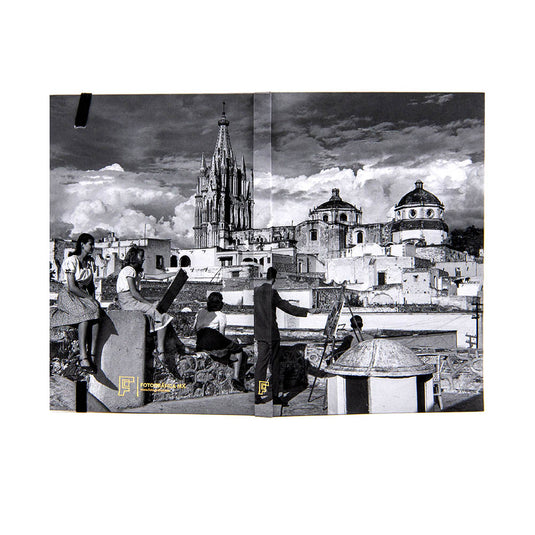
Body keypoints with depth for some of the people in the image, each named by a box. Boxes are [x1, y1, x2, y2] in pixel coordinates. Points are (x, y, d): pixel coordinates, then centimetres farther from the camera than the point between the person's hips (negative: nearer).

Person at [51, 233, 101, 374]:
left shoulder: (91, 261, 14)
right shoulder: (71, 261, -9)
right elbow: (72, 287, -15)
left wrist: (93, 298, 2)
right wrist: (89, 298, -15)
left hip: (84, 295, 6)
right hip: (69, 295, -5)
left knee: (95, 310, -28)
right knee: (85, 314, -34)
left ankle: (92, 356, -35)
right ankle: (83, 357, -39)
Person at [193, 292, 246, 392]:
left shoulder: (200, 312, 20)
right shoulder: (221, 315, 3)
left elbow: (194, 328, 23)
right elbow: (221, 334, -1)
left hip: (200, 346, 6)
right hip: (215, 343, -6)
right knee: (238, 350, 10)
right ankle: (236, 377, -6)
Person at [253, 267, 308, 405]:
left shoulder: (256, 290, 6)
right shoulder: (272, 292, -14)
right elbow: (287, 307, -14)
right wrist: (306, 312, -9)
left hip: (259, 333, 6)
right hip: (271, 334, -6)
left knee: (261, 363, 10)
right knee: (275, 365, 2)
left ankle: (257, 395, 11)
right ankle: (275, 396, 7)